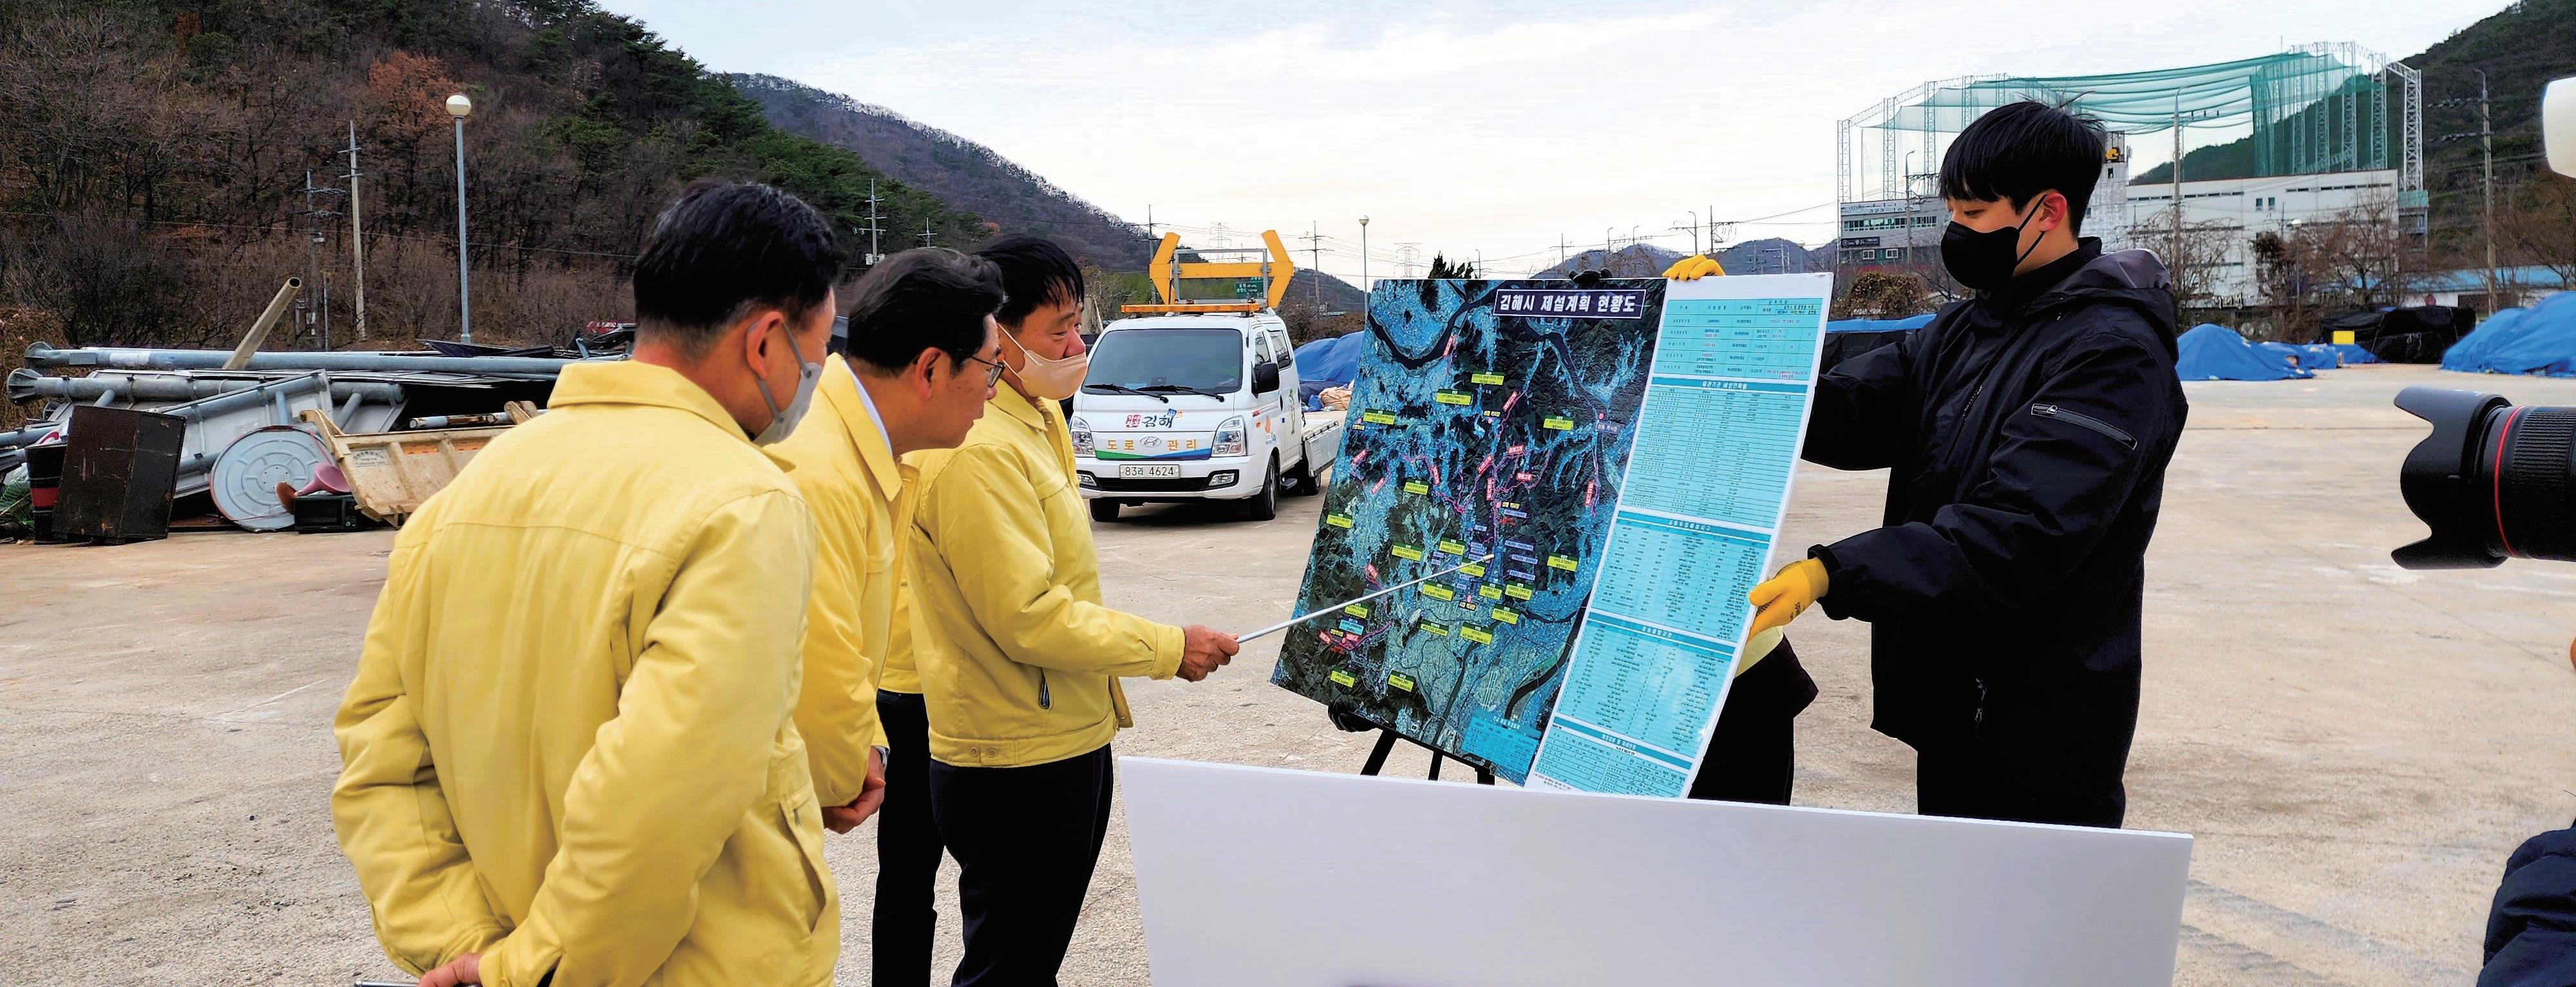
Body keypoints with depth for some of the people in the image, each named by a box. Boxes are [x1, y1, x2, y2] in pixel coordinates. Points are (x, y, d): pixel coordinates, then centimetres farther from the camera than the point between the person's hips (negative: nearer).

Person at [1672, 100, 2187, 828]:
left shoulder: (2112, 352, -15)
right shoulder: (1965, 331, 12)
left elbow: (2018, 532, -27)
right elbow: (1847, 416, 0)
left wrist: (1831, 575, -35)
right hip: (1948, 712, 8)